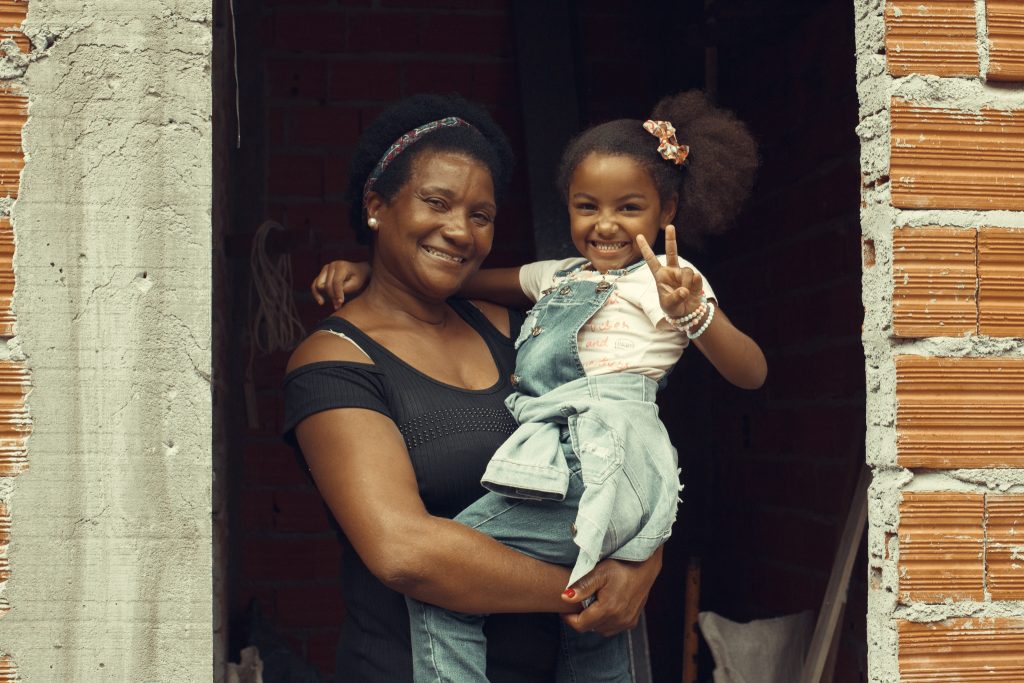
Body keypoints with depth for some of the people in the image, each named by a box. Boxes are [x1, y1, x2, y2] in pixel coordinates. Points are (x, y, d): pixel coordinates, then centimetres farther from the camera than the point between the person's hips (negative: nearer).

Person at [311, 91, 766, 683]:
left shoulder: (663, 279, 1)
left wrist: (693, 313, -28)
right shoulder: (563, 277, 23)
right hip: (567, 465, 9)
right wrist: (369, 270, 18)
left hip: (600, 469, -9)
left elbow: (751, 373, -10)